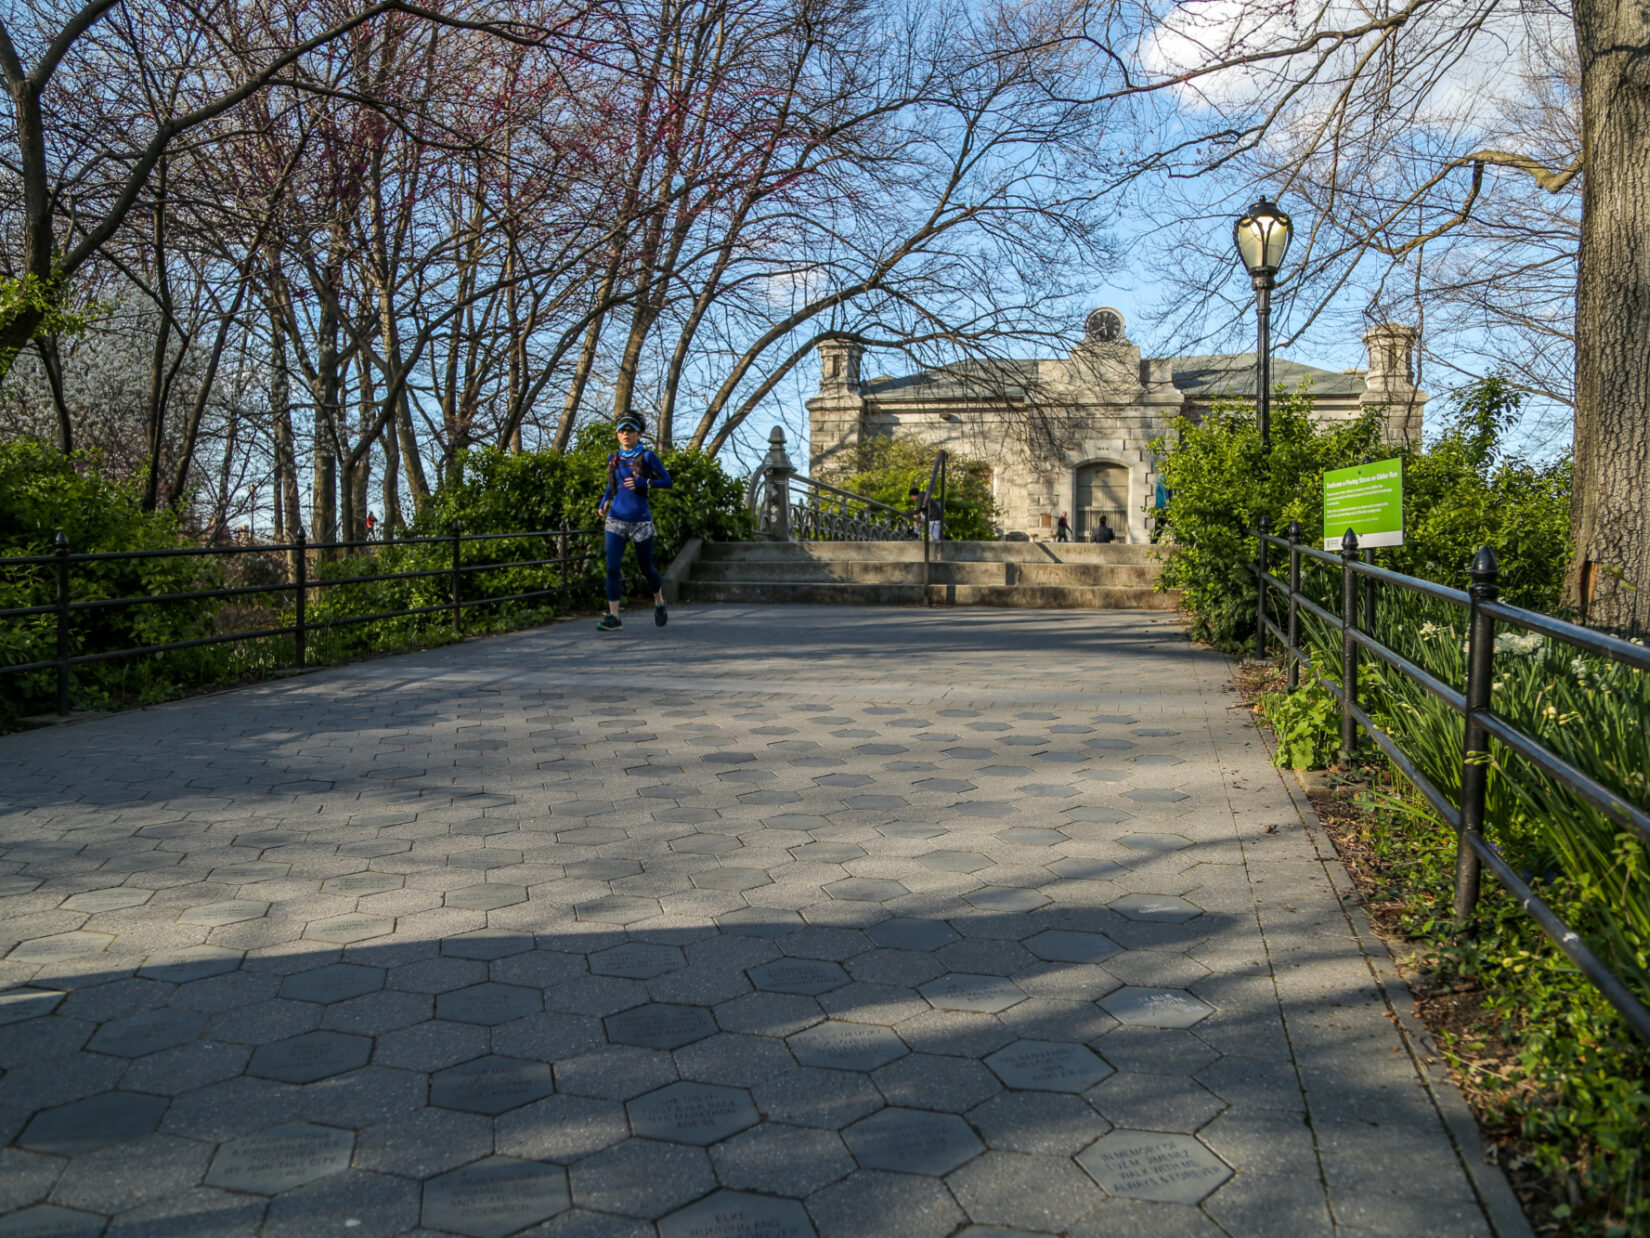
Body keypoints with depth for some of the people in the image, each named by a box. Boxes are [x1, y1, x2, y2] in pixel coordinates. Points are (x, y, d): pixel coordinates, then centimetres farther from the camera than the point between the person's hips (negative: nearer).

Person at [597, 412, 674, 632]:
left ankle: (659, 603, 38)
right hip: (616, 521, 3)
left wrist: (643, 483, -18)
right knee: (612, 568, -9)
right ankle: (613, 617, -7)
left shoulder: (647, 456, -3)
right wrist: (605, 501, 11)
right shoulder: (614, 458, 10)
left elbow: (668, 481, -4)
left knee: (646, 567, 11)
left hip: (640, 521, -3)